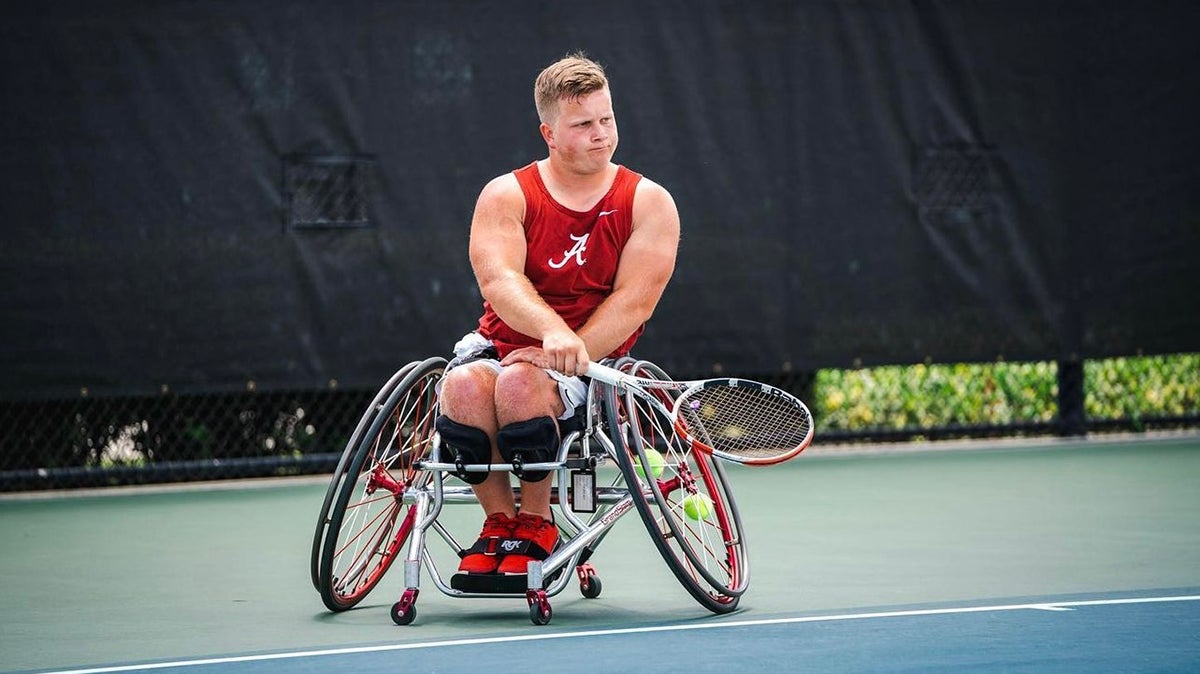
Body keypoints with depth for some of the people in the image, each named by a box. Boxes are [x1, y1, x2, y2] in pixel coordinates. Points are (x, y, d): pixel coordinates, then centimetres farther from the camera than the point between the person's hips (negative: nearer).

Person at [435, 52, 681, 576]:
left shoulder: (648, 202, 2)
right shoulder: (506, 195, 2)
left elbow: (634, 300, -9)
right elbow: (498, 280, -16)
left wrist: (568, 353, -23)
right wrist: (553, 331, -36)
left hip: (591, 364, -2)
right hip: (502, 345, 2)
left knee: (520, 383, -35)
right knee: (463, 385, -34)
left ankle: (536, 525, -13)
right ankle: (499, 519, -11)